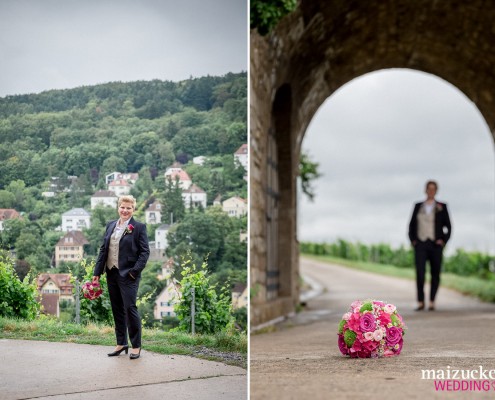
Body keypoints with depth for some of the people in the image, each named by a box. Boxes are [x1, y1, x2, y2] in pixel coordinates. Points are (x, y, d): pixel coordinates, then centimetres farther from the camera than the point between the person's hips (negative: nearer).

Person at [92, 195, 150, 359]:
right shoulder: (110, 225, 13)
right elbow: (103, 249, 14)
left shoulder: (139, 227, -3)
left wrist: (135, 271, -15)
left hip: (128, 275, -6)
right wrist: (97, 272, 10)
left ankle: (136, 346, 3)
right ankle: (121, 343, 21)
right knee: (117, 309, 11)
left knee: (130, 308, -7)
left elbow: (145, 251, -6)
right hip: (111, 273, 6)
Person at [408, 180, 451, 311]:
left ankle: (432, 302, 14)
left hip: (435, 245, 0)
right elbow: (412, 225, 12)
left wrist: (443, 241, -10)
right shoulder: (418, 206, 9)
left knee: (435, 274, 2)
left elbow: (448, 227, 4)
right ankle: (420, 302, -10)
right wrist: (412, 240, -1)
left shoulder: (442, 207, 4)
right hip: (420, 245, 1)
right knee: (420, 273, -13)